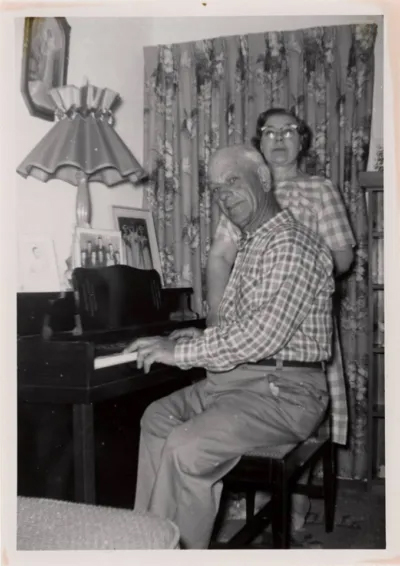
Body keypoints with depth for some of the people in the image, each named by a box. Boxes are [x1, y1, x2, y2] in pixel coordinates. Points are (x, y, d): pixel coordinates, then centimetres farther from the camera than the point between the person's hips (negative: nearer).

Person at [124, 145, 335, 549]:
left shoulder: (293, 244, -15)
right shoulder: (249, 246, 17)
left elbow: (264, 335, -26)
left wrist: (180, 353, -20)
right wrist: (201, 339, 7)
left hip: (284, 389, -10)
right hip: (238, 377, 10)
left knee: (185, 448, -24)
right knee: (157, 418, 1)